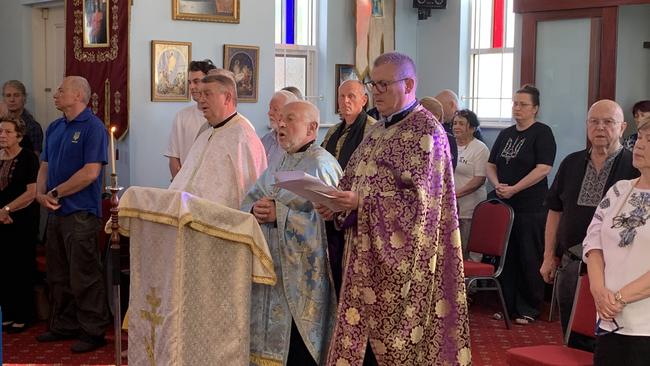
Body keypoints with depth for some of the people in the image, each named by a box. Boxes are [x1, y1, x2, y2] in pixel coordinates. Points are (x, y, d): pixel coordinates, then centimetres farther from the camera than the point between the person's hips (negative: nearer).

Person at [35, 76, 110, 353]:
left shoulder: (93, 127, -11)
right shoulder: (54, 128, 14)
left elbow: (91, 172, -19)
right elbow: (45, 166, 15)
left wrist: (56, 193, -12)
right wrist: (41, 194, -5)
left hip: (81, 213, -8)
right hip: (56, 212, 8)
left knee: (84, 277, -2)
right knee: (58, 275, 15)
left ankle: (93, 332, 7)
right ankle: (64, 326, 27)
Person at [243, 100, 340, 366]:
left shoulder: (321, 165, -10)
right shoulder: (278, 165, 17)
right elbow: (249, 199, 14)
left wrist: (279, 214, -20)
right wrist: (255, 209, -9)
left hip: (301, 273, -8)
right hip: (271, 266, 8)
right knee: (268, 341, 10)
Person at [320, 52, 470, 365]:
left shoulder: (425, 131, -11)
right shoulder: (382, 128, 15)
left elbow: (419, 198, -19)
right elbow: (356, 183, 19)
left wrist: (361, 203, -24)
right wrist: (338, 204, -2)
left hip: (400, 256, -8)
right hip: (370, 252, 8)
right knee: (367, 336, 9)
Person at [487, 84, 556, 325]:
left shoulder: (542, 133, -5)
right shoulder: (505, 134, 14)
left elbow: (543, 168, -15)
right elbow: (491, 165, 16)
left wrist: (514, 189, -18)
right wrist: (497, 185, -5)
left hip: (531, 208, -6)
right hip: (504, 205, 6)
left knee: (529, 259, -1)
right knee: (506, 257, 9)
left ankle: (529, 309, 9)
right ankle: (508, 305, 19)